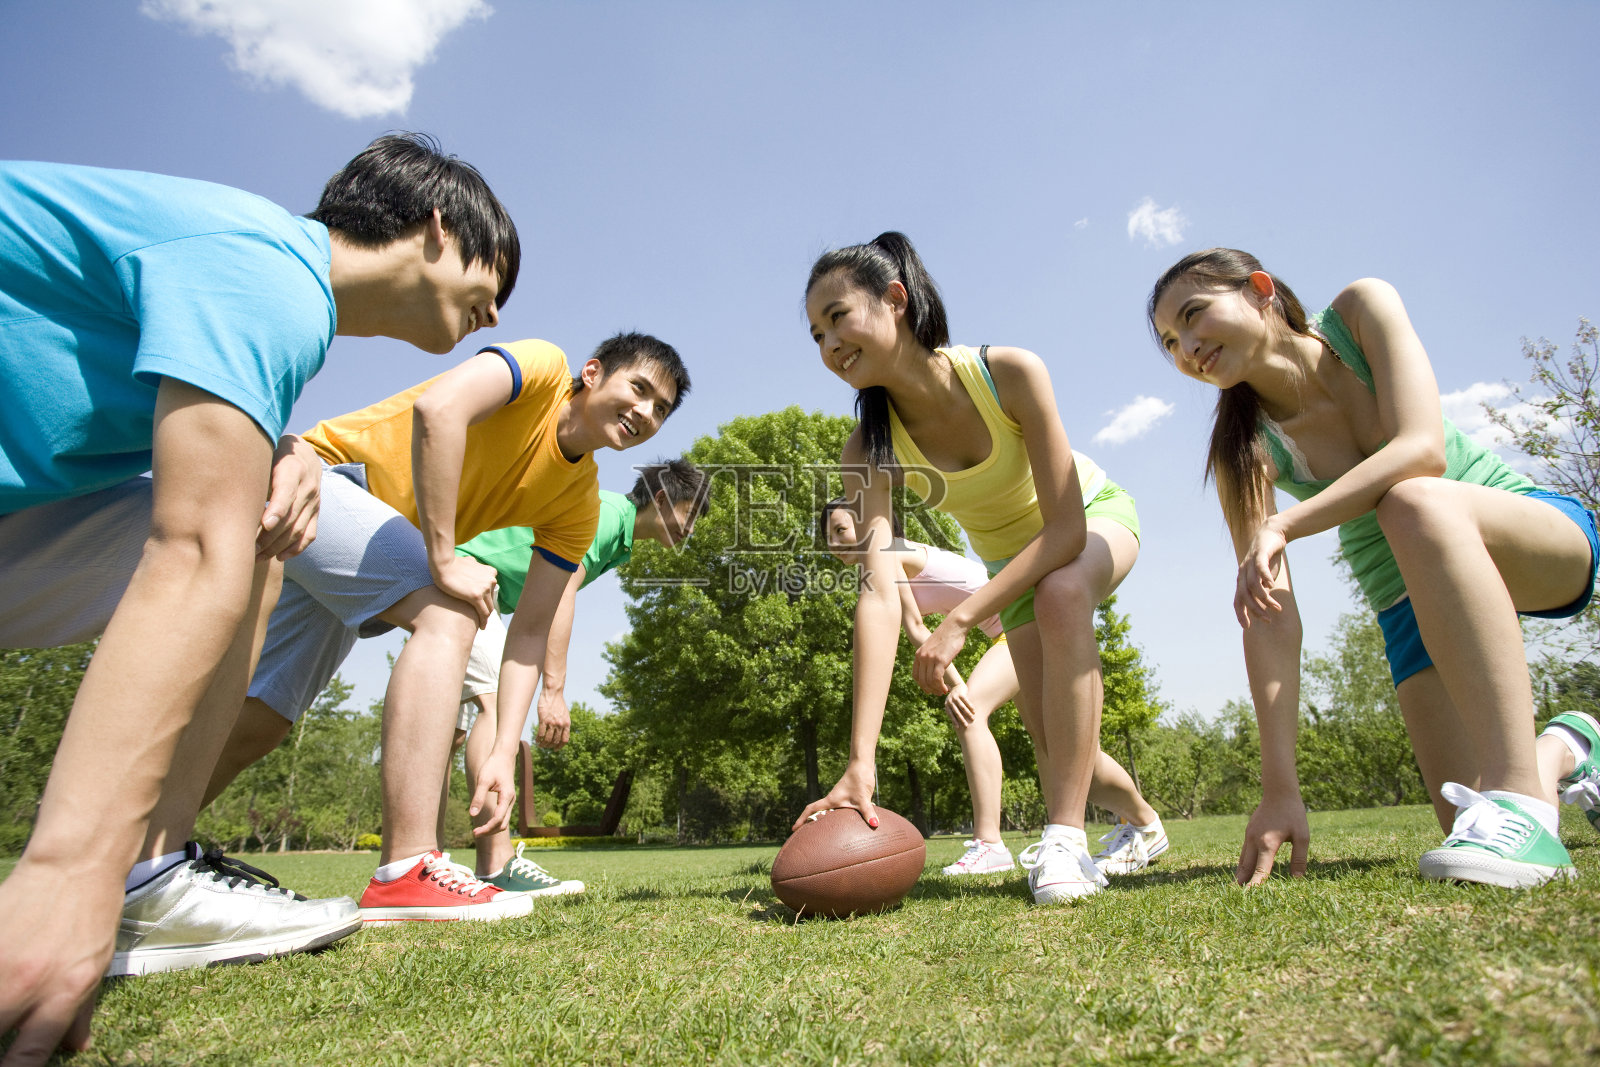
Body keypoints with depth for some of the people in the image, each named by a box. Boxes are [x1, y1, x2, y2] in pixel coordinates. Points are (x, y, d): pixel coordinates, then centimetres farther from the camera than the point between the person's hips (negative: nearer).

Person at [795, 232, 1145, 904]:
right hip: (1012, 558, 4)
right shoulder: (869, 451, -26)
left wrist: (959, 621, -44)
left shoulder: (1009, 373, -34)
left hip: (1094, 517, -4)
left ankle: (1066, 838, -29)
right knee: (1048, 726, 0)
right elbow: (879, 592, -37)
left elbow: (1067, 527, -34)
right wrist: (859, 763, -46)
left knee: (1061, 594, -36)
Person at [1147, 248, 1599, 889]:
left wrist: (1282, 527, -36)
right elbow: (1268, 617, -21)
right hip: (1414, 607, 2)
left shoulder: (1362, 308, -12)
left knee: (1415, 502, -36)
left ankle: (1523, 802, -32)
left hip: (1541, 529, -2)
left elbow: (1422, 451, -27)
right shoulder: (1244, 449, -13)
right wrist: (1279, 789, -27)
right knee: (1469, 828, -11)